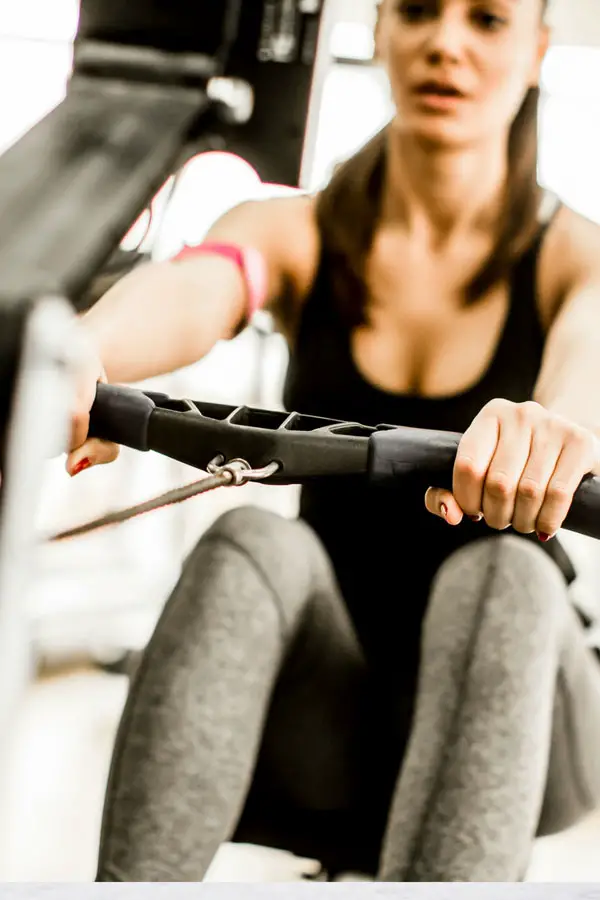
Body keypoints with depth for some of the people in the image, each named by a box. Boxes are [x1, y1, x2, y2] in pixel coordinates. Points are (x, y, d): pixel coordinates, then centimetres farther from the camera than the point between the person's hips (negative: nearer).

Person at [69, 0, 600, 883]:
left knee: (502, 570, -34)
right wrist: (74, 351, -46)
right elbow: (189, 291, -21)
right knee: (254, 545, -30)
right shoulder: (296, 234, 4)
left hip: (511, 716, -1)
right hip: (321, 734, 1)